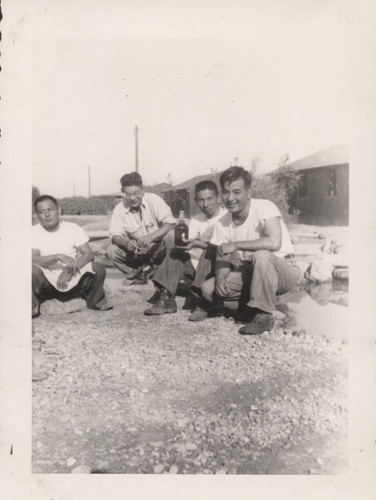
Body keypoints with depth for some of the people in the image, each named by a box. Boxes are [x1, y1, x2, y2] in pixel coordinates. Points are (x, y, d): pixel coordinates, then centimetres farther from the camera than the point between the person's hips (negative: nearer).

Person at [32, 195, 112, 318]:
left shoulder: (73, 228, 2)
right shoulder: (33, 232, 0)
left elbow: (89, 255, -7)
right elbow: (33, 259, -16)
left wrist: (70, 270, -23)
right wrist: (59, 256, -30)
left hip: (74, 280, 1)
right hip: (48, 283, -1)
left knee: (98, 268, -25)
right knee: (32, 270, -32)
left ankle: (94, 300, 1)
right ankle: (33, 306, -8)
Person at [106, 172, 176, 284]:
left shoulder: (154, 200, -13)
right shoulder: (119, 209, -5)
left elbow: (170, 222, -23)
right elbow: (114, 235, -11)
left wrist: (151, 236, -39)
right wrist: (125, 242, -35)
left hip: (156, 249, -2)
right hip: (135, 252, 2)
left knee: (167, 239, -33)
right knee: (111, 250, -21)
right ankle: (135, 274, 0)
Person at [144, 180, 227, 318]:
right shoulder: (195, 221, 10)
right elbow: (190, 244, -2)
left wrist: (197, 243, -28)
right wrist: (183, 242, -25)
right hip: (198, 266, 5)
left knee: (209, 252, -31)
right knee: (176, 252, -9)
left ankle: (197, 298, -27)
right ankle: (166, 297, -16)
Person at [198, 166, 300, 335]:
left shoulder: (264, 207, -19)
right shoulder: (222, 224, 0)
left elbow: (274, 243, -34)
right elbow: (222, 259, 1)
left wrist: (236, 245, -28)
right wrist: (220, 278, -22)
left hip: (283, 270, -5)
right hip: (250, 273, 5)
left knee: (262, 255, -37)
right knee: (208, 288, -13)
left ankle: (264, 316, -21)